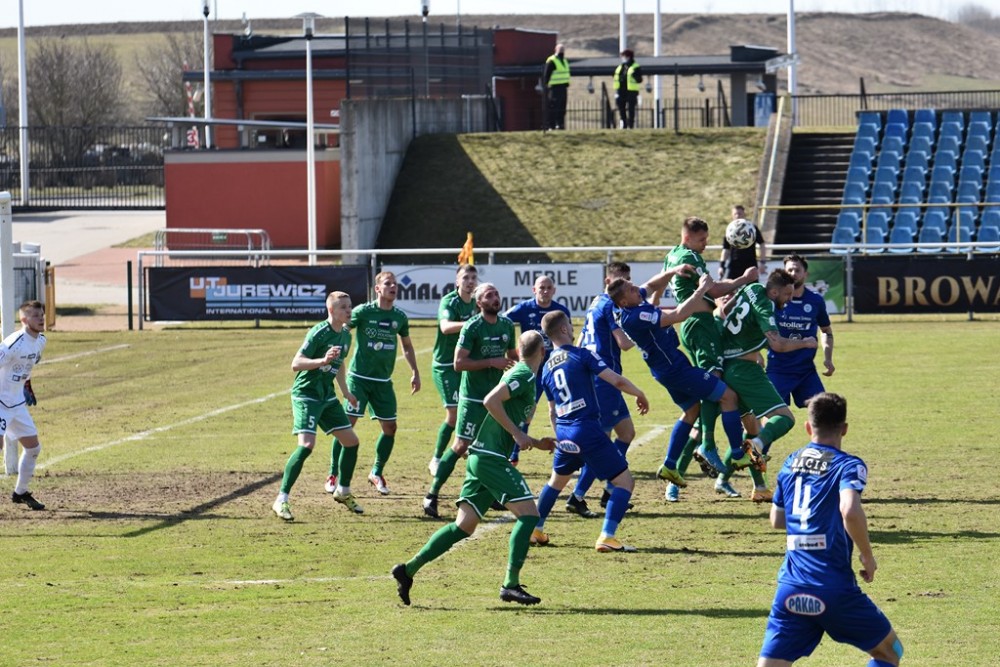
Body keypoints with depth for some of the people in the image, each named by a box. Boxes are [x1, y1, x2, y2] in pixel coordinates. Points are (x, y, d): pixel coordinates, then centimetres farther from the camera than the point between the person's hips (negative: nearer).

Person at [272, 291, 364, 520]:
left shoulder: (345, 335, 8)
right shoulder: (319, 333, -18)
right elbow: (296, 364, -22)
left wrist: (345, 392, 26)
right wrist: (322, 361, -35)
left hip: (327, 395, 8)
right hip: (306, 394, -8)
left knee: (351, 441, 8)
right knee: (306, 444, -21)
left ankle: (343, 491, 29)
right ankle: (281, 500, -16)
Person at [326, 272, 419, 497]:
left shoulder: (400, 317, 5)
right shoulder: (364, 312, -9)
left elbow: (406, 346, 21)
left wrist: (415, 372, 18)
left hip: (383, 381, 5)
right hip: (359, 377, -5)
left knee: (390, 427, 1)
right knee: (347, 424, -8)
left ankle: (377, 473, 20)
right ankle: (333, 475, 1)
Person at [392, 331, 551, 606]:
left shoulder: (518, 374, 19)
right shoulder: (524, 376, -9)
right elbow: (491, 401, -22)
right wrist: (517, 434, -19)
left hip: (480, 457, 9)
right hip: (492, 457, -9)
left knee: (464, 526, 6)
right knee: (528, 513, -9)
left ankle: (409, 569, 4)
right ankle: (511, 584, -13)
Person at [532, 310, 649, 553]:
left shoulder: (547, 368, 12)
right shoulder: (582, 355, -8)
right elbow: (617, 380, -15)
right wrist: (640, 395, 3)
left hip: (564, 433, 7)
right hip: (588, 430, -7)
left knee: (557, 480, 30)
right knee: (624, 481, 0)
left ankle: (534, 530, 33)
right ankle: (607, 536, -11)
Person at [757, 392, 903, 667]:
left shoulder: (790, 463, 12)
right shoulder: (848, 465, -6)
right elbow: (850, 511, -24)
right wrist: (867, 556, -11)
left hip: (790, 590, 4)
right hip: (834, 588, -4)